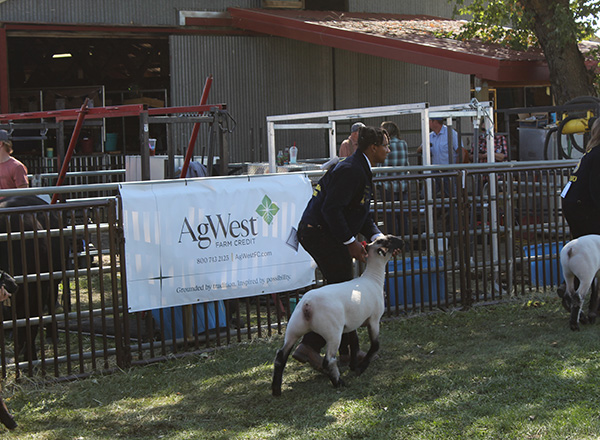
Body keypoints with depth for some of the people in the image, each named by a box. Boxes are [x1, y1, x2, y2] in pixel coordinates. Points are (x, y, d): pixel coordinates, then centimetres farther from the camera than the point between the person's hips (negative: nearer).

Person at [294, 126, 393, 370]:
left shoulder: (362, 170, 16)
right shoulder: (350, 170, -18)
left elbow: (363, 214, 19)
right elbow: (331, 209, -25)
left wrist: (377, 236, 3)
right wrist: (350, 242, -21)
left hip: (324, 233, 11)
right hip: (320, 232, -11)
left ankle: (347, 349, 22)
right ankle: (310, 346, -10)